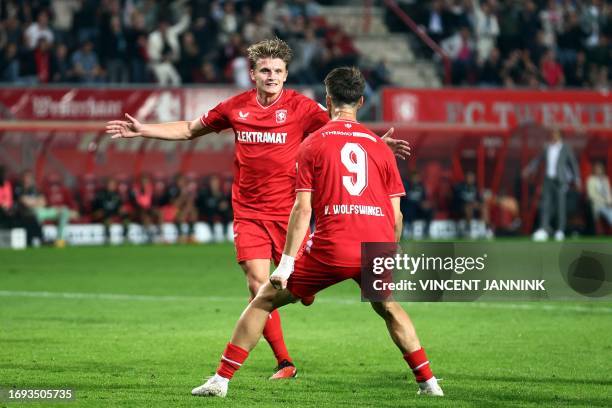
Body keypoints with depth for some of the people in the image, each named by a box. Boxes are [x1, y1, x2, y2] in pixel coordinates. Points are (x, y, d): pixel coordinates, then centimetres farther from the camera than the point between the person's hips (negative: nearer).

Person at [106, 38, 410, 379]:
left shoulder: (301, 107, -4)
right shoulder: (236, 108, 4)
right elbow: (189, 130, 17)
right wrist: (142, 131, 13)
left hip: (288, 210, -1)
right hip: (249, 212, 2)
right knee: (259, 284, -8)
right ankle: (285, 363, -1)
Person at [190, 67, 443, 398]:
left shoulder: (313, 144, 6)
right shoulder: (380, 147, 14)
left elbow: (302, 209, -2)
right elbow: (396, 215, 12)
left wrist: (287, 261, -2)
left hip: (331, 249, -3)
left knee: (265, 299, 11)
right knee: (389, 308, 32)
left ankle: (221, 380, 6)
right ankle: (428, 383, 27)